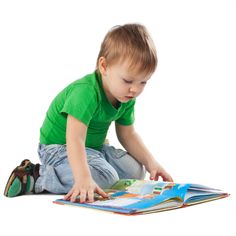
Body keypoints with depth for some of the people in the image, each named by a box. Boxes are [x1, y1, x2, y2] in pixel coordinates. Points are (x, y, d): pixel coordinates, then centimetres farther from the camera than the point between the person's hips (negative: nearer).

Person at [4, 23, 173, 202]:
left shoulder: (127, 99, -4)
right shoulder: (86, 92, -32)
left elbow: (127, 135, 8)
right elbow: (75, 139, -40)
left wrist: (150, 163, -2)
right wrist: (84, 178, -52)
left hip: (93, 147, 9)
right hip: (59, 147, -9)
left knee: (136, 170, 3)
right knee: (105, 178, -28)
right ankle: (36, 177, -19)